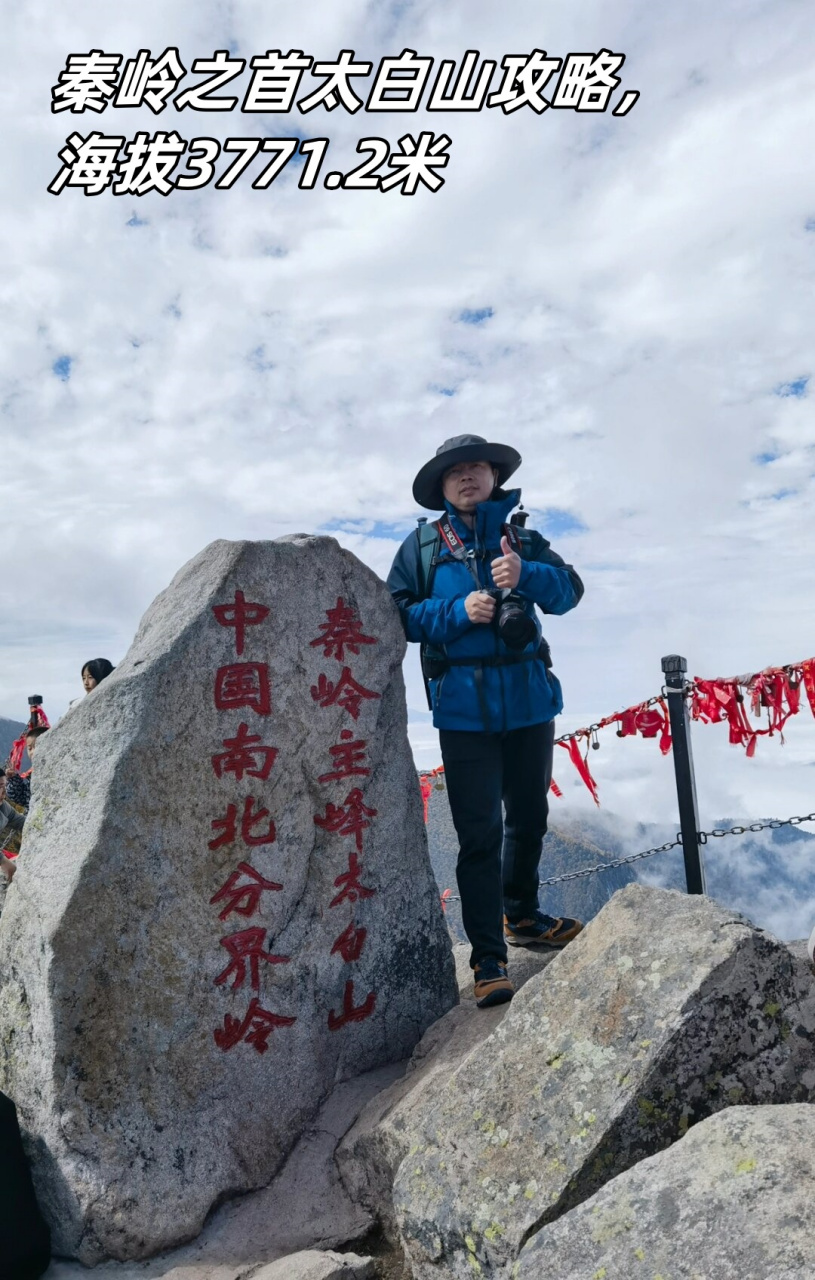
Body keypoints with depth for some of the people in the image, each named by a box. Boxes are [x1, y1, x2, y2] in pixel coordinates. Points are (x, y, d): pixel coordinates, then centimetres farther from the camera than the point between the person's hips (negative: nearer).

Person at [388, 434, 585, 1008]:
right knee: (479, 833, -4)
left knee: (529, 816, 18)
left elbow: (569, 590, -2)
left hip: (529, 699, 4)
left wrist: (527, 574, -22)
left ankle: (521, 916, 41)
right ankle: (488, 958, 7)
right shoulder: (422, 545, 4)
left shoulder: (522, 538, 9)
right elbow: (398, 615, -1)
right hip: (464, 708, -3)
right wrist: (458, 611, -16)